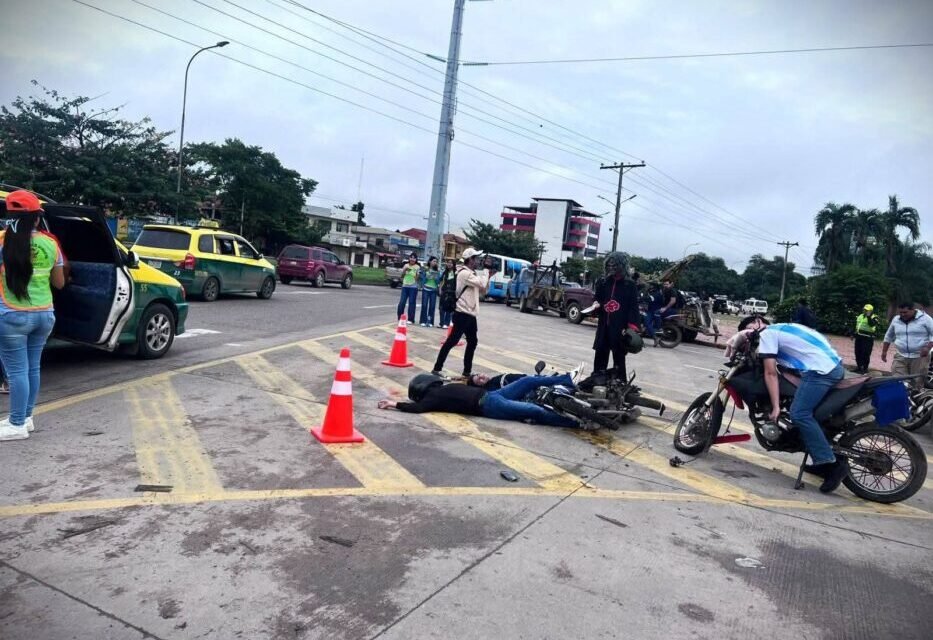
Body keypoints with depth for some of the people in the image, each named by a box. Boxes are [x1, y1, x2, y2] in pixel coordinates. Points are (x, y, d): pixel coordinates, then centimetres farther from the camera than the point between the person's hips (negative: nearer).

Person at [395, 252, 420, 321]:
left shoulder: (417, 267, -1)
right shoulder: (406, 266, 9)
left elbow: (417, 278, -3)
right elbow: (402, 276, 10)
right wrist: (404, 270, -6)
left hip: (413, 287, -3)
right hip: (405, 286, 3)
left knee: (411, 303, -1)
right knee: (402, 302, 2)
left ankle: (410, 319, 5)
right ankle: (400, 317, 13)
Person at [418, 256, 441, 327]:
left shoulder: (437, 272, 8)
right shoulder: (425, 270, 3)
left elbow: (438, 282, 6)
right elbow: (423, 279, 2)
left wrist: (435, 278, -11)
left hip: (434, 290, 2)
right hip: (426, 289, -2)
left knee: (432, 306, -1)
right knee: (424, 305, -5)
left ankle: (430, 322, 4)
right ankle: (423, 321, 0)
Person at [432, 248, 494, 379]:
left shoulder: (471, 274, 17)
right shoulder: (464, 273, -14)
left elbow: (482, 292, 18)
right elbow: (482, 284, -21)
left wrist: (488, 276, 7)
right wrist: (486, 269, -8)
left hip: (470, 314, 10)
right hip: (462, 314, -10)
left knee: (472, 342, 14)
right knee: (452, 341, -8)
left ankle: (467, 371, 22)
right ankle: (437, 368, -4)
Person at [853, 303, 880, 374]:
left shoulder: (873, 318, -6)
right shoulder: (860, 316, 16)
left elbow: (871, 324, -27)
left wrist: (868, 316, -31)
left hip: (867, 338, -8)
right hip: (859, 337, 8)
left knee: (865, 353, -7)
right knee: (858, 352, 10)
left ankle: (865, 368, 0)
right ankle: (859, 366, 21)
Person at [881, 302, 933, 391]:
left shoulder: (924, 318, -5)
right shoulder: (895, 320, 8)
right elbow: (888, 336, 19)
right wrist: (884, 352, 18)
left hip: (920, 357, -3)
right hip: (900, 357, 3)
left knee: (917, 383, 1)